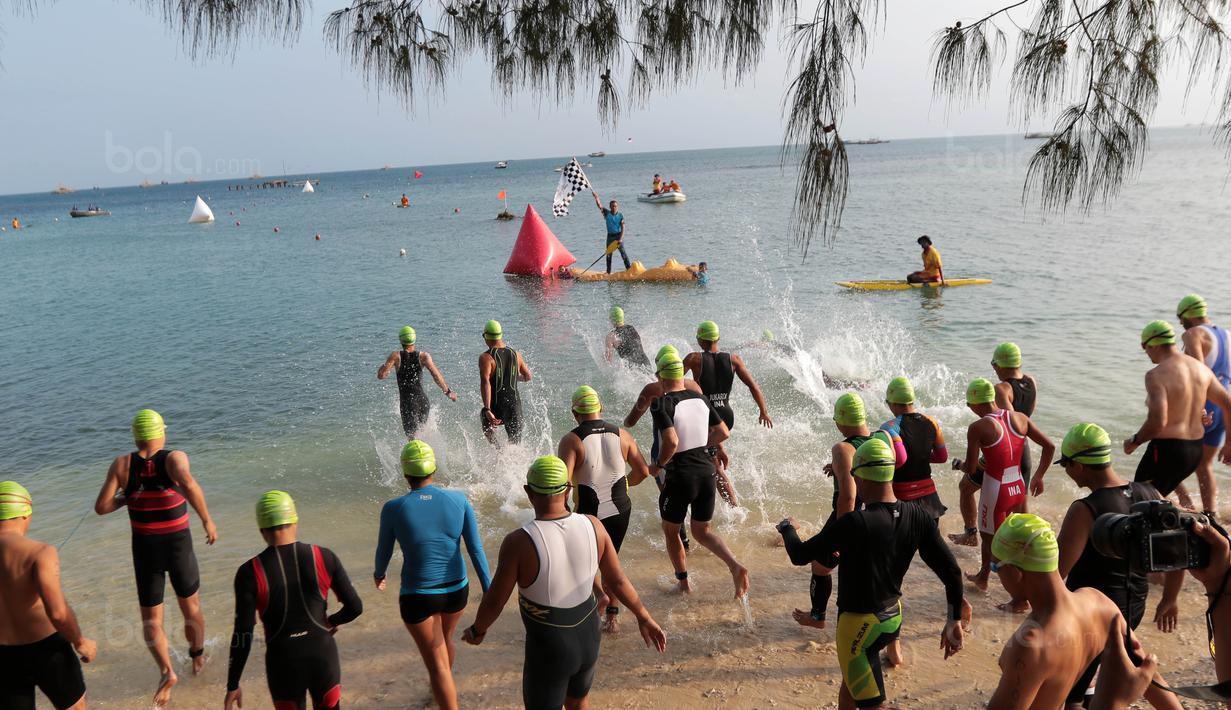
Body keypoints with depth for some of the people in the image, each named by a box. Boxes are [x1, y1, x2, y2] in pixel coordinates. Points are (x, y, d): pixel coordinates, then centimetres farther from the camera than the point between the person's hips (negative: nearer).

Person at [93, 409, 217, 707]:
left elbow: (101, 507, -9)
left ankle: (167, 671, -11)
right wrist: (207, 520, -22)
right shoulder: (174, 458, -14)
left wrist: (127, 498, 12)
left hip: (146, 552, 1)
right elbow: (189, 485, -35)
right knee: (191, 607, 25)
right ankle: (197, 659, 43)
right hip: (178, 549, -1)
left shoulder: (121, 464, -7)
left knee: (151, 621, 12)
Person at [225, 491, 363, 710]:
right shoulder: (324, 558, -9)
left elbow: (242, 636, -12)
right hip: (323, 656, 1)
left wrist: (233, 685, 0)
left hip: (283, 665, -1)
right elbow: (355, 607, -4)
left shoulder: (250, 573, -13)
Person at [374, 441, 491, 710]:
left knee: (437, 665, 10)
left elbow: (383, 552, -2)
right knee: (445, 637, 34)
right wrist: (489, 592, 1)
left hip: (418, 597, -4)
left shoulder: (393, 509, -18)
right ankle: (442, 688, 62)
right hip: (456, 590, 4)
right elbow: (476, 550, -8)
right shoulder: (459, 499, -13)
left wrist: (379, 573, 22)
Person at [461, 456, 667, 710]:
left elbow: (495, 601, -16)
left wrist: (478, 630, 5)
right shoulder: (592, 526, -13)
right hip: (588, 640, 5)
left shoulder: (518, 542, -26)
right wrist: (644, 617, 13)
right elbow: (618, 580, -2)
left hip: (548, 651, -5)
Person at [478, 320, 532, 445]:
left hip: (496, 407, -3)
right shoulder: (515, 354, 5)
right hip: (515, 404, 3)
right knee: (515, 443, 11)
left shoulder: (486, 358, -11)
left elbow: (485, 382, -24)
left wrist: (487, 410, -29)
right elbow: (528, 377, 17)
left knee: (486, 423, 31)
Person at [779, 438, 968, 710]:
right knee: (850, 677, 29)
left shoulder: (855, 524, -29)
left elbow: (799, 555, -19)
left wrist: (787, 527, 3)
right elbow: (951, 571, -5)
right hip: (893, 618, 8)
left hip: (859, 624, -8)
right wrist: (954, 621, 8)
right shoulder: (917, 517, -11)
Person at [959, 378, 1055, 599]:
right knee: (988, 533, 27)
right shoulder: (1020, 418, -1)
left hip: (995, 491, -7)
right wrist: (1038, 477, 14)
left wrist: (959, 464, 7)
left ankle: (1020, 599, 13)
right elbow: (1049, 446, 3)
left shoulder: (977, 428, -18)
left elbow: (971, 468, -16)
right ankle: (982, 577, 46)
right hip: (1018, 488, 7)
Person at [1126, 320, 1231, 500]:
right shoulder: (1201, 368, 6)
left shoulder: (1156, 375, -18)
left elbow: (1157, 422, -27)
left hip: (1166, 451, -8)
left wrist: (1134, 441, -9)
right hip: (1195, 451, 8)